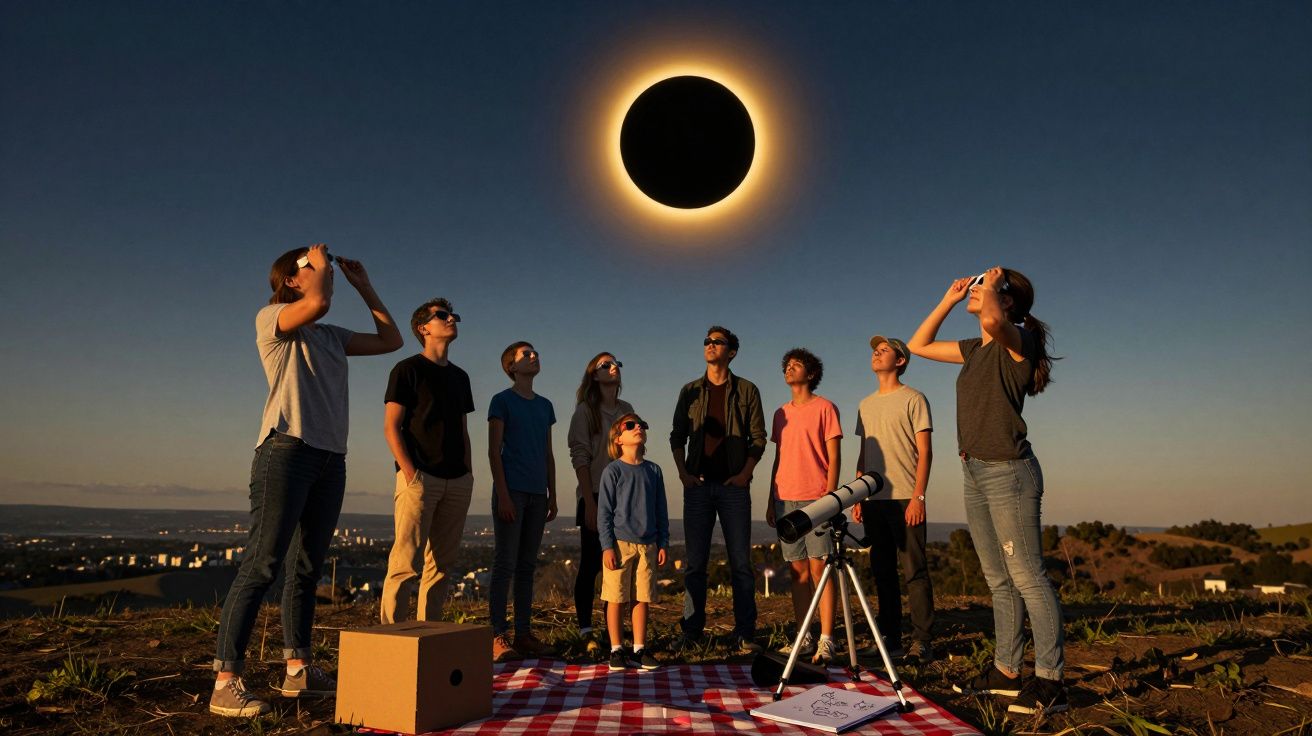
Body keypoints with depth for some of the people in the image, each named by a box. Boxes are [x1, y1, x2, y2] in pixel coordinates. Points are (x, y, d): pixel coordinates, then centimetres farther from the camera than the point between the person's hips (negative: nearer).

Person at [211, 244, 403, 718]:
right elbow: (319, 303, -19)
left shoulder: (332, 337, 22)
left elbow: (391, 340, 23)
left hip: (331, 459, 7)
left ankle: (298, 670, 16)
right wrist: (321, 264, 2)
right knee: (262, 565, -11)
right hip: (287, 450, -7)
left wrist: (362, 286, 24)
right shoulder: (270, 318, 2)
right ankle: (226, 682, -7)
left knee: (307, 568, 9)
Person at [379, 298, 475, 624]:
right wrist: (410, 473, -14)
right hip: (420, 477, -6)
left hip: (457, 482, 6)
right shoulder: (408, 369, 2)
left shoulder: (459, 376, 20)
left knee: (441, 565, 7)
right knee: (407, 564, -10)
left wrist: (468, 474, 11)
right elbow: (391, 427, -5)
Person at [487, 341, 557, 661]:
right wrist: (503, 495, -14)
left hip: (537, 494, 6)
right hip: (511, 491, -6)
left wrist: (552, 496, 12)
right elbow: (494, 451, -6)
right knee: (505, 565, -5)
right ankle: (499, 636, -1)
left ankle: (524, 633, 14)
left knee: (527, 566, 8)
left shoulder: (545, 405, 17)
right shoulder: (502, 401, 0)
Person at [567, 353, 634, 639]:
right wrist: (590, 502, -15)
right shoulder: (585, 411, -3)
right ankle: (585, 629, 5)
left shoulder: (626, 410, 13)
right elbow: (579, 458, -9)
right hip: (595, 496, -5)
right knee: (591, 563, -2)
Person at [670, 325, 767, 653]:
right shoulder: (690, 391, 11)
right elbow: (677, 435, 11)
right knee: (695, 562, 4)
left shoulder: (746, 390, 6)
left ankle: (745, 633, 6)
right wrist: (683, 472, -1)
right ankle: (691, 630, 11)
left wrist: (745, 473, -8)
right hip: (698, 485, 2)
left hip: (734, 485, -1)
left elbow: (758, 437, 3)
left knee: (741, 561, 0)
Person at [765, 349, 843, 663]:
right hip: (785, 499, 5)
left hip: (816, 499, -5)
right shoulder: (781, 414, 18)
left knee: (819, 567, -7)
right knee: (798, 570, 6)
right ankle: (804, 638, 11)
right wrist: (770, 501, 14)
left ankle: (826, 641, -3)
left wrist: (829, 496, -13)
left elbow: (834, 456, -3)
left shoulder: (824, 408, 2)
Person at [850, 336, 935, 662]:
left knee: (915, 571, -4)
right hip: (873, 500, 6)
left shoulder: (913, 399, 0)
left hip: (905, 499, -6)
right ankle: (890, 638, 15)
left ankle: (922, 641, 2)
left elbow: (925, 452, -6)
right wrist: (857, 497, 12)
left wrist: (918, 496, -15)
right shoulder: (866, 405, 18)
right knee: (882, 571, 8)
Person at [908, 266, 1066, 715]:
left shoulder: (1017, 340, -7)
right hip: (975, 473, 8)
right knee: (999, 580, 11)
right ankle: (1006, 671, 19)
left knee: (1027, 577, -7)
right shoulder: (975, 350, 16)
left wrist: (990, 286, -10)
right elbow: (918, 346, 24)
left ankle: (1050, 681, -1)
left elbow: (993, 320, -31)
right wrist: (948, 299, 19)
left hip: (1007, 471, -8)